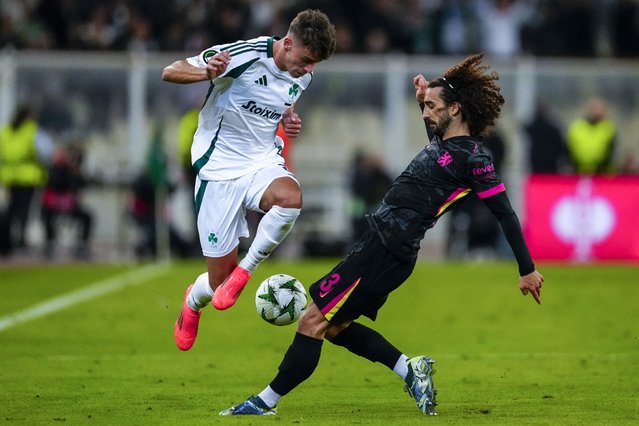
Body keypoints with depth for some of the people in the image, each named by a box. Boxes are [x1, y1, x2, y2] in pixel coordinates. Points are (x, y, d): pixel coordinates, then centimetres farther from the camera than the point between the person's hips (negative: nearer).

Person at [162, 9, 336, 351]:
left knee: (290, 197, -36)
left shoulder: (303, 76, 1)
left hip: (264, 163, 4)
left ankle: (244, 271, -13)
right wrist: (207, 72, -36)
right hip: (220, 168, -4)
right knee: (219, 281, -3)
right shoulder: (244, 55, -18)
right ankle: (193, 302, 36)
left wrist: (289, 118, 3)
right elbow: (170, 72, -15)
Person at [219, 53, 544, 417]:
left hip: (387, 252, -10)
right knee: (334, 326, 14)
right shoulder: (443, 140, 14)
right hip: (379, 244, 10)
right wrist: (424, 95, 23)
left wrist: (527, 269, -9)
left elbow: (505, 214, -10)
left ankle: (266, 401, 1)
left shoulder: (472, 158, -12)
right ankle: (411, 369, 14)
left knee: (313, 322, -7)